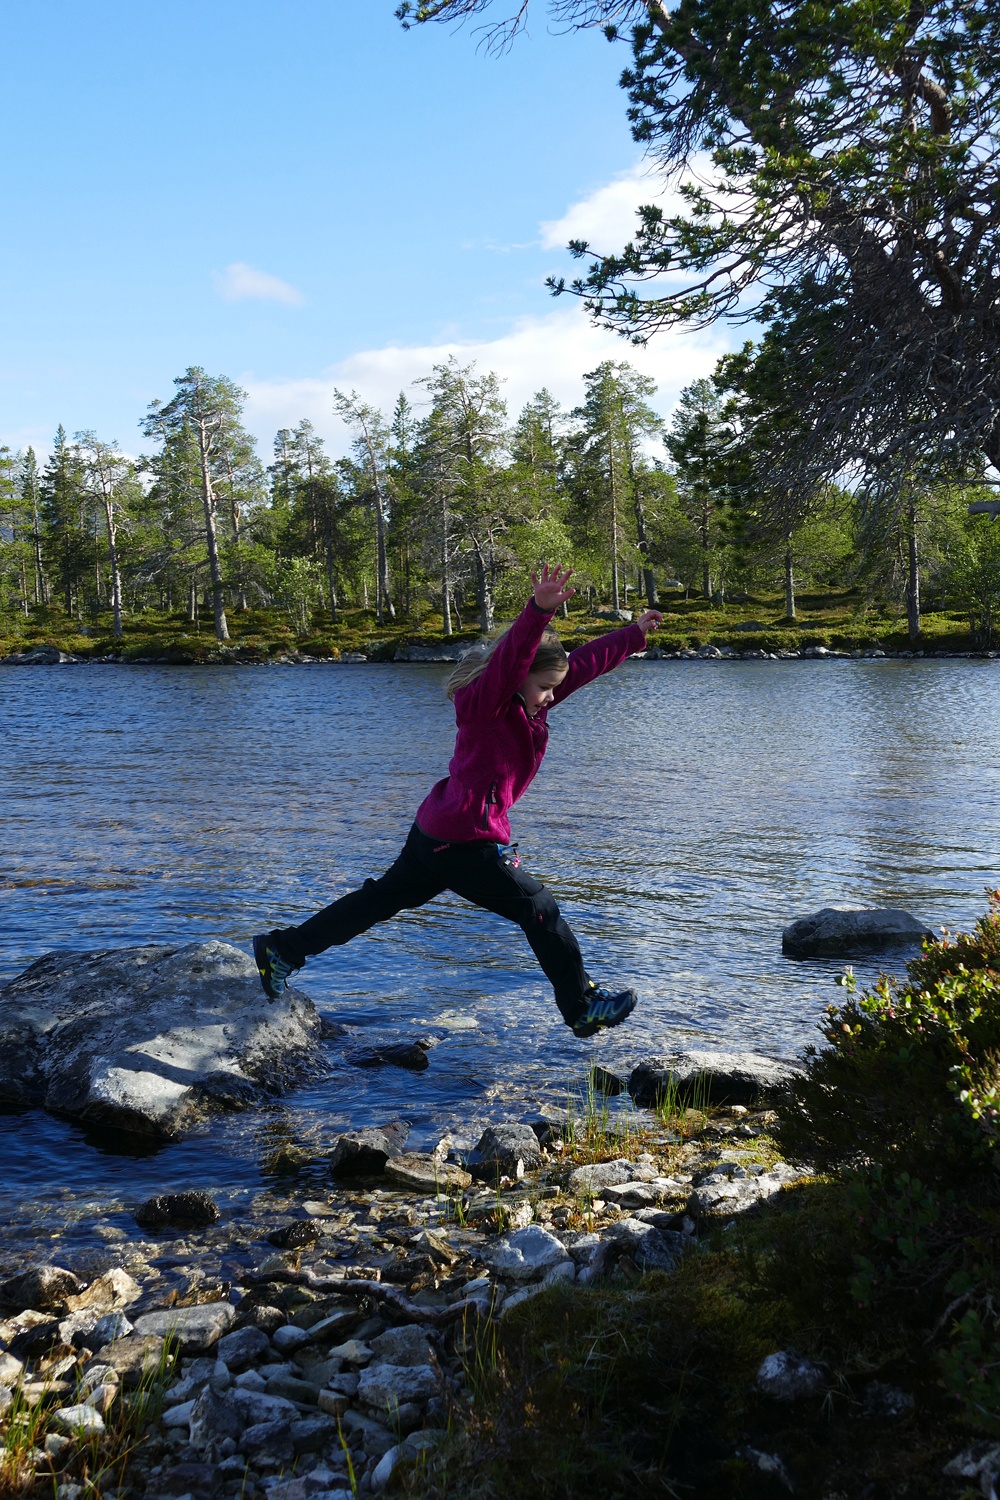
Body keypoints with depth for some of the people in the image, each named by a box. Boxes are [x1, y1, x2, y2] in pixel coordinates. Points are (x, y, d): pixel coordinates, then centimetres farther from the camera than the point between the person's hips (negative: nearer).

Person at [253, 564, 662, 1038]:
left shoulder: (528, 703, 7)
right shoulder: (484, 702, -17)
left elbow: (586, 661, 15)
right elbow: (510, 657, -38)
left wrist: (635, 634, 21)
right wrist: (538, 611, -53)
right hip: (466, 840, -10)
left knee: (380, 900, 18)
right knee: (540, 912, 2)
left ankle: (282, 949, 27)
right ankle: (584, 1010, 14)